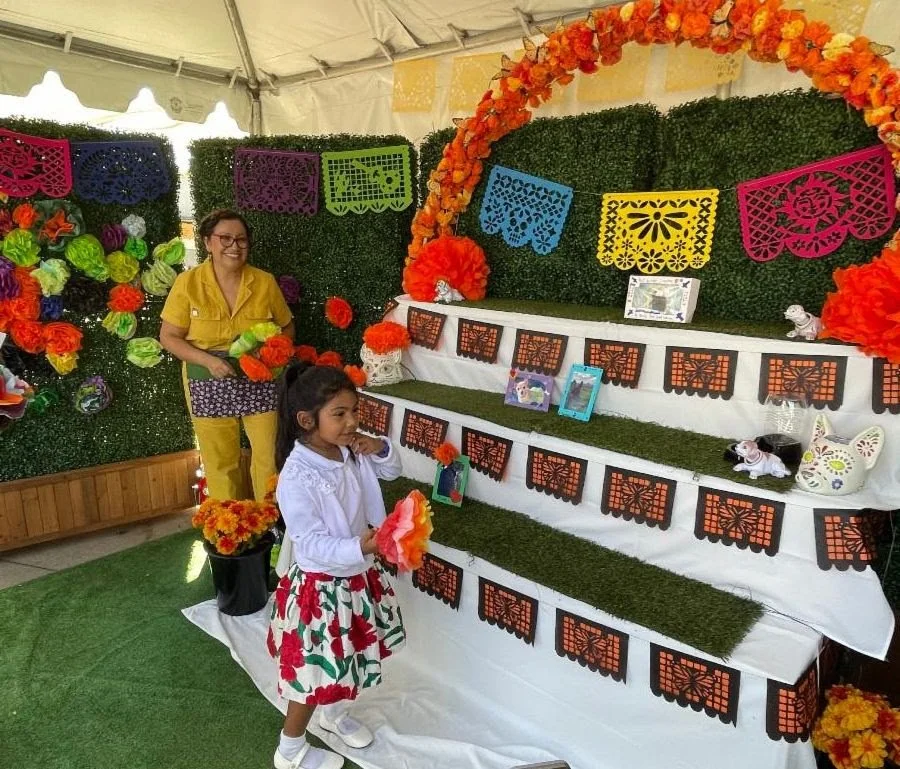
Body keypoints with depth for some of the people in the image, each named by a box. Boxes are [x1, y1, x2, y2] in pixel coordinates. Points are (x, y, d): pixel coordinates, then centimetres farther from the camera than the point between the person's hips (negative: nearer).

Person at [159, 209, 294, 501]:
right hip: (209, 384, -1)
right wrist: (208, 360, -19)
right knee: (220, 463, 12)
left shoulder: (265, 282, -3)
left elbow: (286, 328, 8)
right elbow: (169, 337, -4)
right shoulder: (187, 283, -7)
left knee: (270, 458, 7)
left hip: (260, 381, 1)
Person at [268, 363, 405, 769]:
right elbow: (312, 544, -28)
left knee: (346, 657, 26)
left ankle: (335, 713, 54)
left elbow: (392, 471, 10)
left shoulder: (352, 452, -7)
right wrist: (359, 548, -43)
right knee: (315, 669, 11)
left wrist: (380, 448, -12)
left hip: (358, 576, 7)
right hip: (320, 587, -7)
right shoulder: (297, 477, -29)